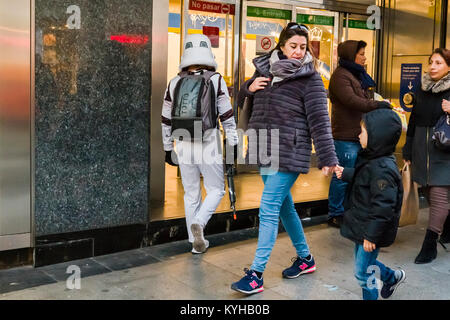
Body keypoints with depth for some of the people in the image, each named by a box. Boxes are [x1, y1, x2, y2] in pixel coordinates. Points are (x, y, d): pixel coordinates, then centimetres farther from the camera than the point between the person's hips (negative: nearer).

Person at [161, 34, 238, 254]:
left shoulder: (174, 83, 5)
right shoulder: (216, 80, -5)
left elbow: (166, 121, 9)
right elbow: (227, 117, -5)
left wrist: (167, 149, 19)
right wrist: (232, 145, 3)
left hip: (184, 147, 3)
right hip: (209, 147, -3)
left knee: (191, 194, 13)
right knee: (216, 189, 12)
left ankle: (196, 241, 17)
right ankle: (198, 223, -12)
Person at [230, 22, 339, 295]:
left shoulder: (310, 78, -7)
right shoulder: (266, 70, 10)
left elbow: (319, 121, -12)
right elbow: (242, 100, 21)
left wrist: (328, 158, -15)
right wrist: (249, 88, -2)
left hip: (288, 155, -6)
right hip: (264, 151, 7)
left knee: (269, 210, -9)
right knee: (284, 206, 16)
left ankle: (256, 274, -2)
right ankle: (305, 258, 34)